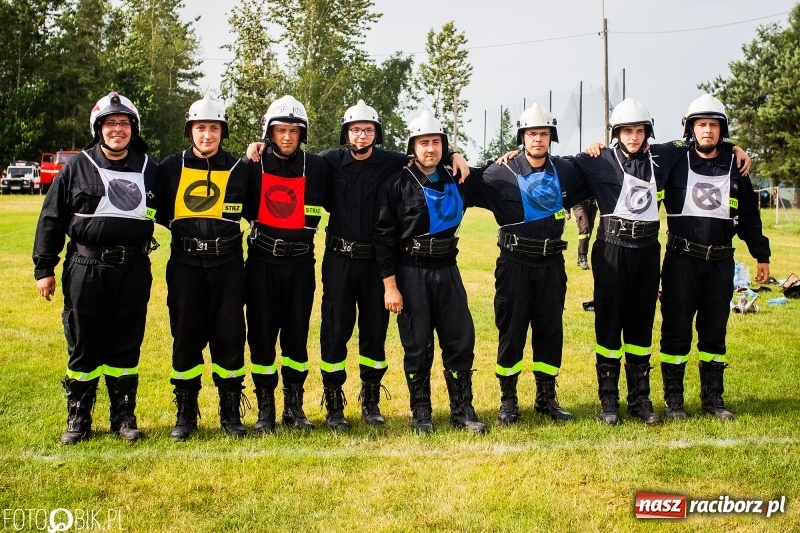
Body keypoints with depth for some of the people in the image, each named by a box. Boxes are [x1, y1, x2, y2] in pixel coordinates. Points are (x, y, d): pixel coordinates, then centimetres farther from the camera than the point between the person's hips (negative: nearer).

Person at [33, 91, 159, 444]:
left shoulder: (149, 170, 9)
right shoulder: (76, 168, 2)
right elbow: (51, 220, 3)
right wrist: (44, 269, 0)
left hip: (133, 270, 1)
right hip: (86, 269, -1)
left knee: (126, 346, 9)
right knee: (83, 347, 5)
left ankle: (124, 417, 20)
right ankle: (78, 419, 17)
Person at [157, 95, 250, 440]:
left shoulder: (239, 169, 4)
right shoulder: (171, 168, 4)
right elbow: (159, 212, 10)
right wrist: (182, 227, -3)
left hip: (227, 264, 0)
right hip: (185, 264, 0)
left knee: (229, 336, 2)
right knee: (186, 337, 5)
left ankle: (231, 412, 14)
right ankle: (185, 414, 16)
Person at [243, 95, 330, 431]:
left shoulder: (316, 167, 1)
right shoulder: (254, 165, 0)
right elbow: (245, 210, -2)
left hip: (300, 262, 1)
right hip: (262, 262, -1)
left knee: (297, 334, 7)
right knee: (262, 334, 3)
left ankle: (294, 406, 19)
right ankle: (265, 408, 14)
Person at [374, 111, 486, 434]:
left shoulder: (454, 181, 7)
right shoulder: (399, 184, -5)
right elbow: (384, 236, -7)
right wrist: (389, 285, -12)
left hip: (447, 270, 4)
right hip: (411, 273, -4)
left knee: (461, 341, 3)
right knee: (417, 346, 3)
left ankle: (463, 410, 15)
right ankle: (421, 413, 16)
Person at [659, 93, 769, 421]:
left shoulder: (735, 167, 7)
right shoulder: (674, 163, 0)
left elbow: (749, 216, 13)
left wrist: (762, 255, 14)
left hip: (720, 262, 3)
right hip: (681, 261, -2)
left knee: (714, 331, 10)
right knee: (676, 331, 1)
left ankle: (713, 398, 20)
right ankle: (673, 400, 10)